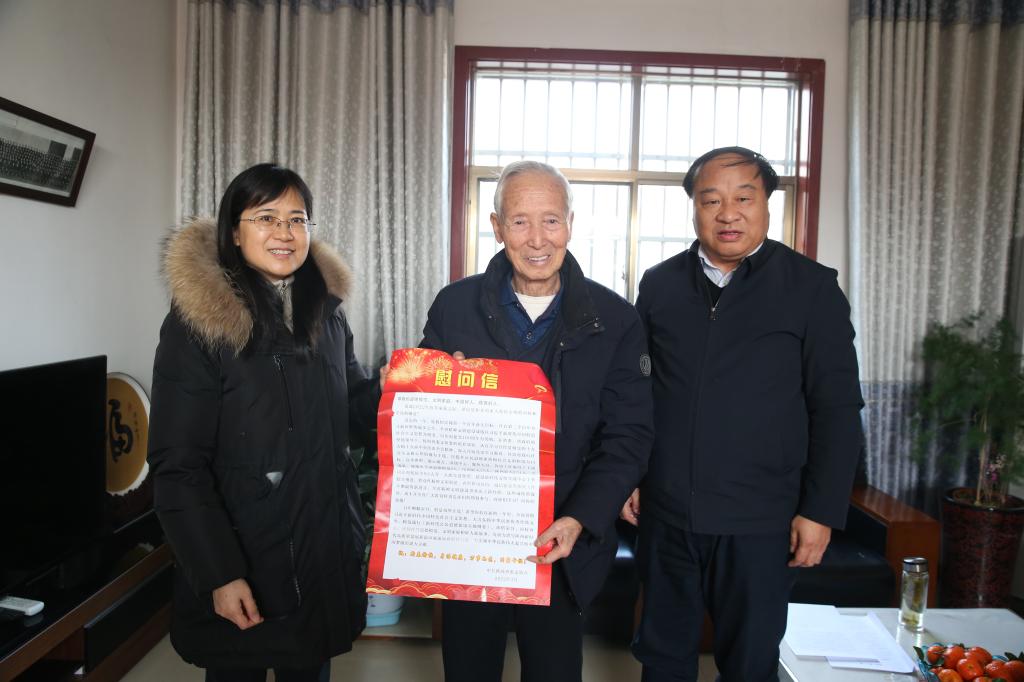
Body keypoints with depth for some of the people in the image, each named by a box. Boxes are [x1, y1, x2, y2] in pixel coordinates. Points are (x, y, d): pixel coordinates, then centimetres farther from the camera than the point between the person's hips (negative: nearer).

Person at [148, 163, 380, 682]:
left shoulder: (326, 308, 2)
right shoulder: (197, 321, -15)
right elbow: (177, 465, -16)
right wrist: (218, 575, -19)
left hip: (326, 548, 5)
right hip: (241, 559, -4)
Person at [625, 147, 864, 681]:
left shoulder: (812, 287, -4)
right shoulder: (659, 285, 4)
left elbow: (836, 408, -4)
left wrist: (822, 511, -7)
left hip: (759, 522, -2)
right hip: (665, 514, 3)